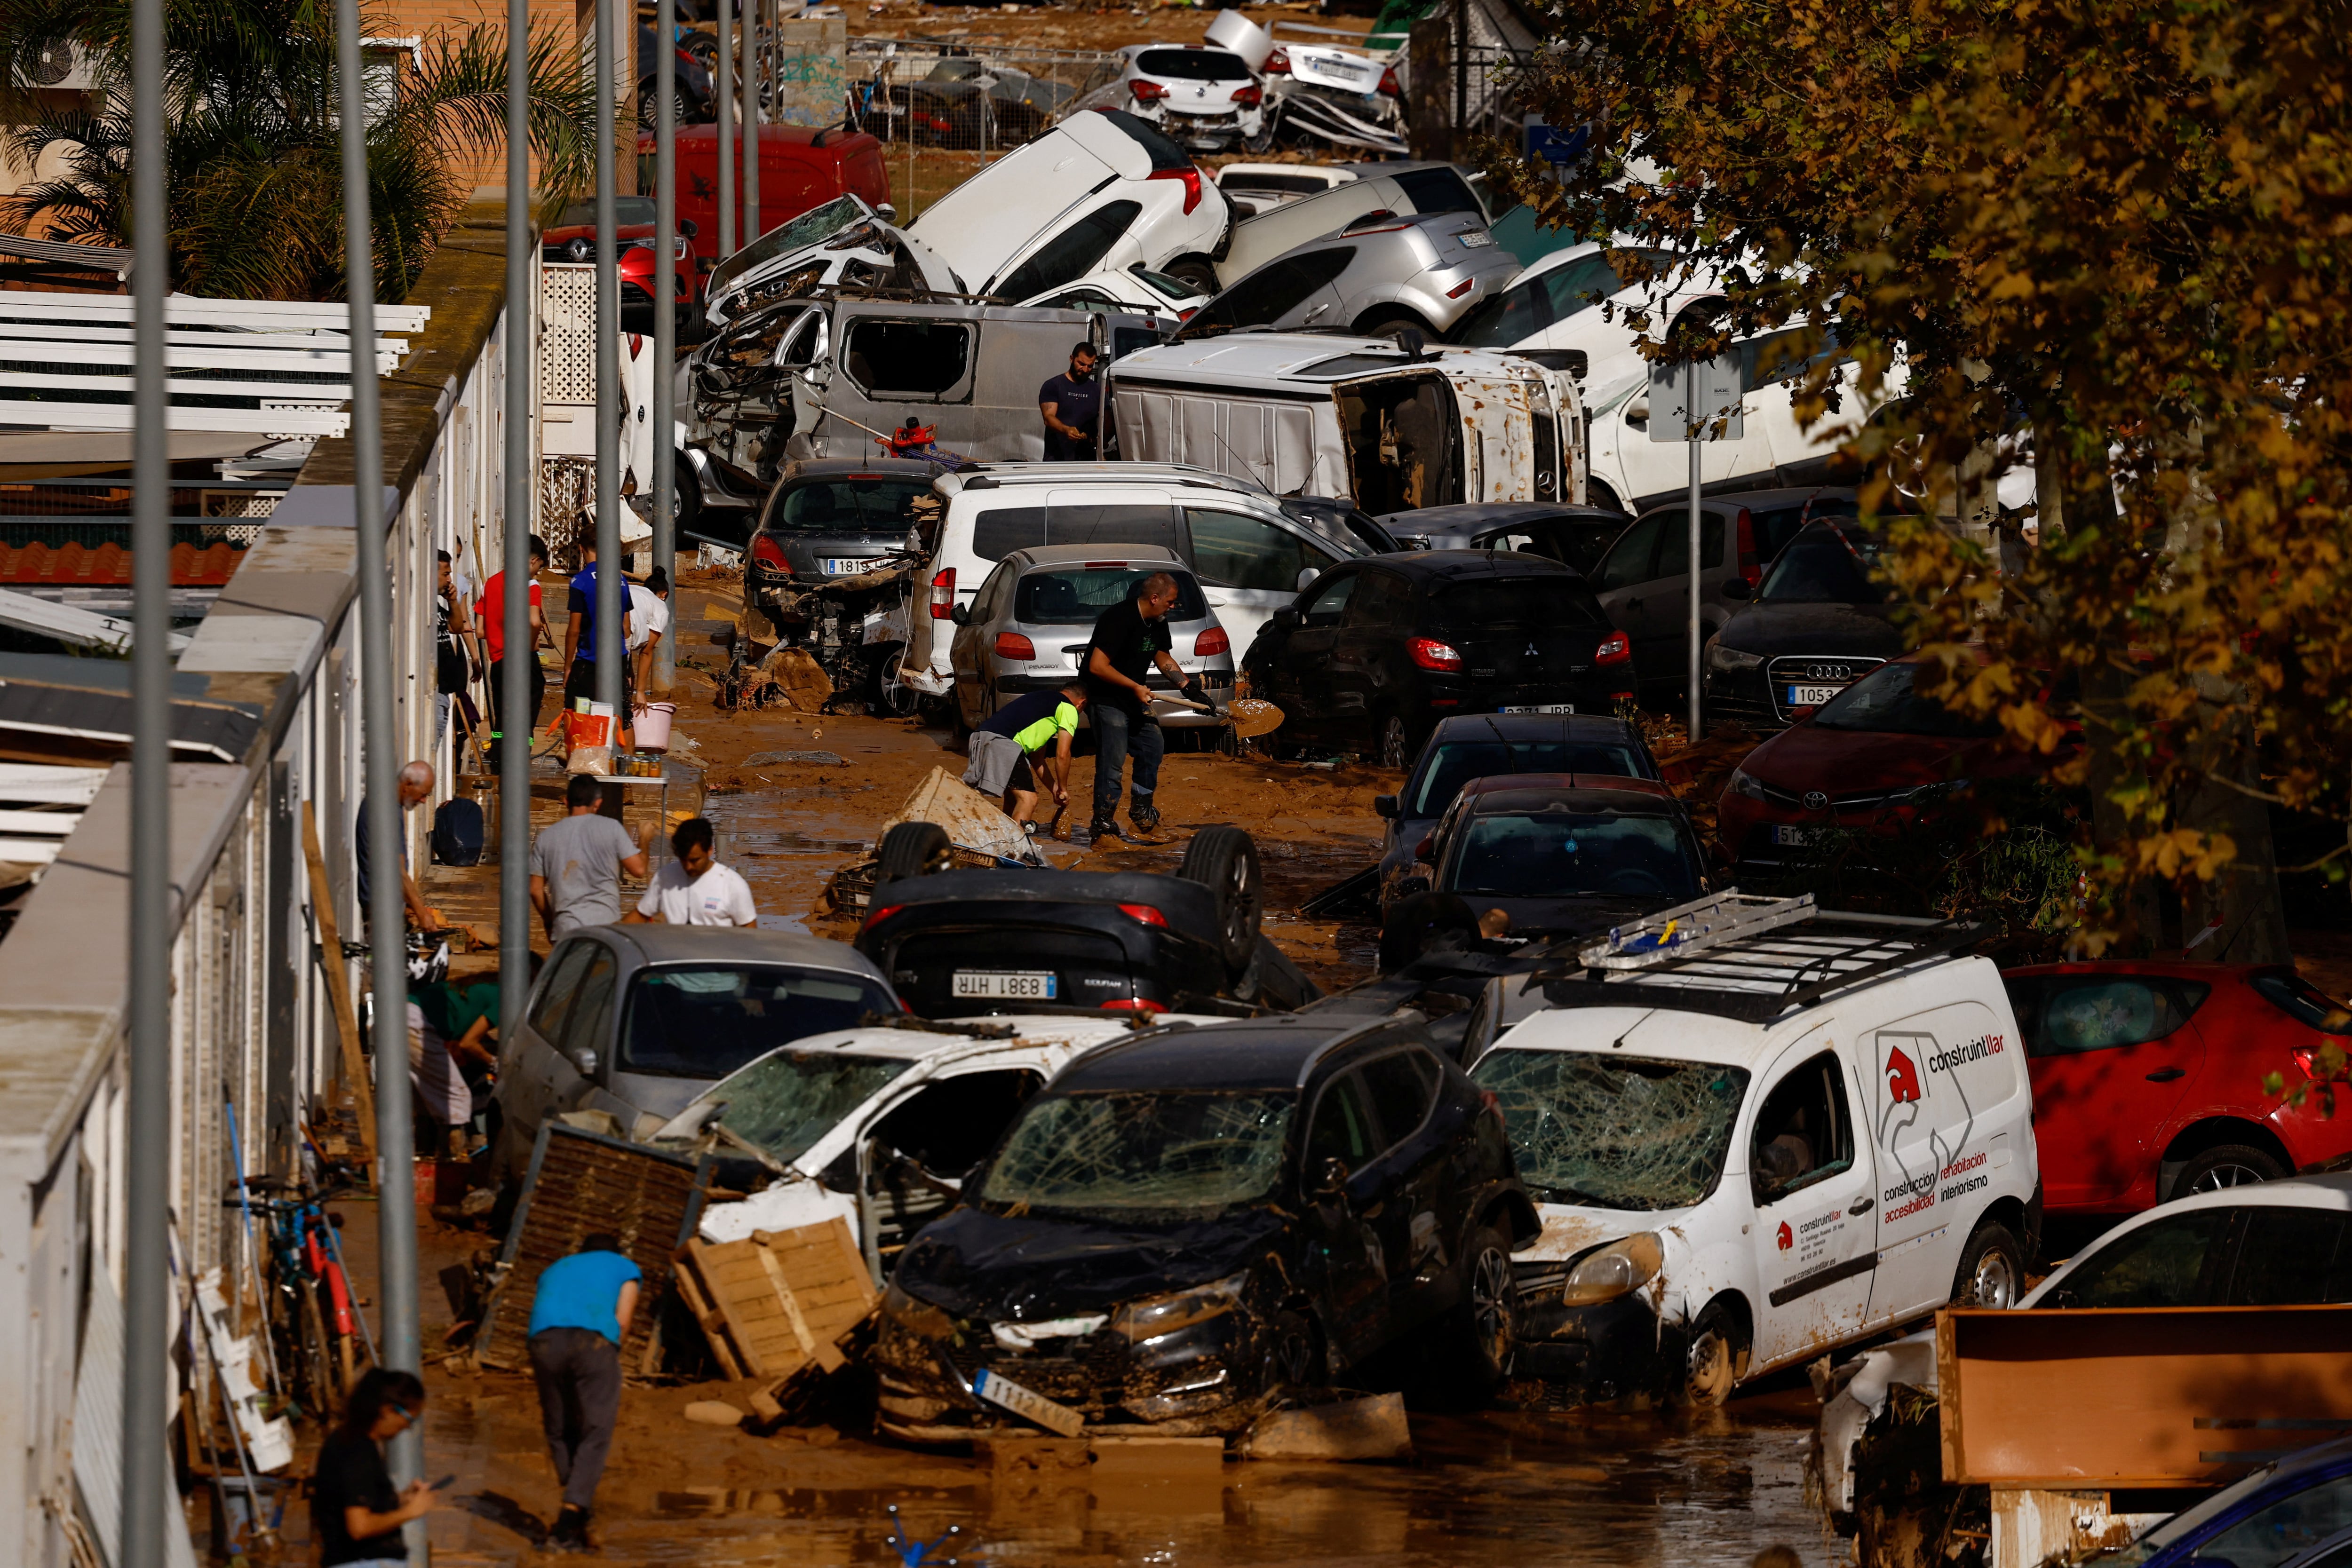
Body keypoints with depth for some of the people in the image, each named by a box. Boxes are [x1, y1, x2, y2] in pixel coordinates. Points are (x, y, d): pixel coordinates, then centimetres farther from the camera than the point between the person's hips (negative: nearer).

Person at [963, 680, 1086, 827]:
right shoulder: (1069, 709, 8)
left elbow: (1037, 758, 37)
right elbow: (1062, 755, 2)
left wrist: (1055, 789, 39)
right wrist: (1063, 790, 15)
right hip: (1003, 743, -9)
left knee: (1013, 797, 22)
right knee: (1028, 799, -9)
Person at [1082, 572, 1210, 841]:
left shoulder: (1157, 622, 4)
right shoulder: (1120, 619, -25)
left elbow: (1163, 657, 21)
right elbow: (1097, 666, -28)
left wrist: (1187, 684, 7)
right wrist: (1135, 688, -23)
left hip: (1134, 697, 9)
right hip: (1105, 697, -9)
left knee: (1153, 746, 10)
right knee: (1112, 759, -11)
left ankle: (1141, 809, 25)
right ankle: (1103, 826, -6)